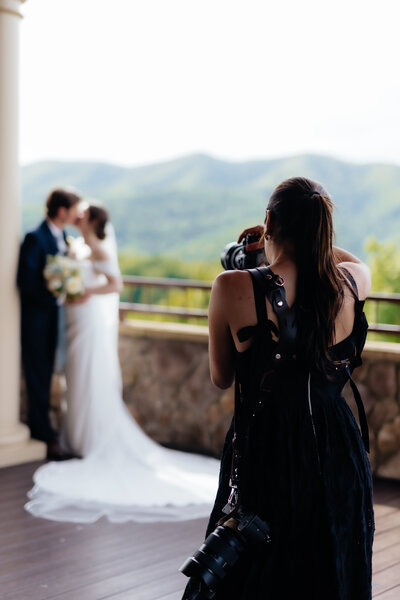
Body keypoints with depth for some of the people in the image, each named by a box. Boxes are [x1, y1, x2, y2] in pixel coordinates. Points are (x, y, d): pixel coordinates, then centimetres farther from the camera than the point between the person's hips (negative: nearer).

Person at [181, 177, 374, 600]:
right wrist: (309, 238, 20)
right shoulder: (352, 283, -8)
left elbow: (220, 378, -2)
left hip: (266, 460, -2)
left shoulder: (234, 288, -17)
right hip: (338, 458, 3)